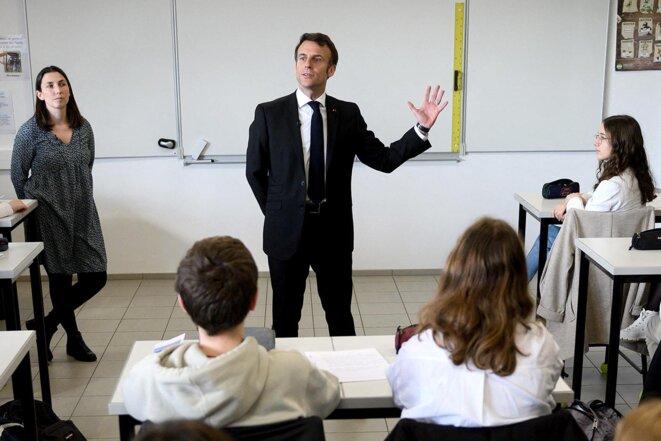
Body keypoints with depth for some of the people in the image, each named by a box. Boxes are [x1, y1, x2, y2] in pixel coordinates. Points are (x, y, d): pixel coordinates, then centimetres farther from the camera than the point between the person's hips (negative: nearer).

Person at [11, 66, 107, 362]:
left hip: (83, 214, 5)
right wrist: (35, 206, 8)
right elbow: (18, 176, 0)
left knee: (96, 277, 3)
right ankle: (74, 340, 29)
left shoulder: (83, 128, 2)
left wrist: (80, 198, 13)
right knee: (60, 279, 6)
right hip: (50, 216, -4)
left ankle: (45, 325, 26)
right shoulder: (30, 131, -10)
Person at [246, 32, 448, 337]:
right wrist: (276, 213, 3)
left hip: (334, 231, 1)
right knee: (285, 318, 12)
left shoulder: (348, 114, 2)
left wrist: (421, 129, -14)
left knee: (340, 315, 14)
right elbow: (254, 171, 5)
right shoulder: (268, 114, -3)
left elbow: (384, 159, -3)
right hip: (287, 231, -1)